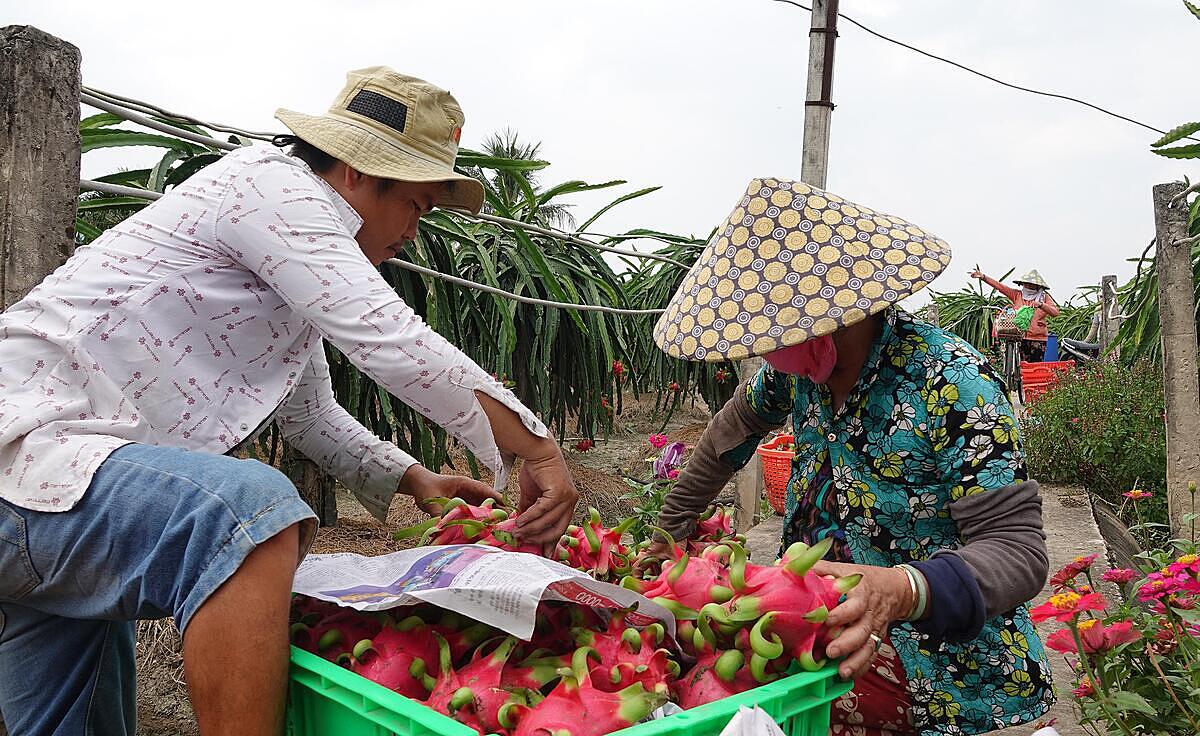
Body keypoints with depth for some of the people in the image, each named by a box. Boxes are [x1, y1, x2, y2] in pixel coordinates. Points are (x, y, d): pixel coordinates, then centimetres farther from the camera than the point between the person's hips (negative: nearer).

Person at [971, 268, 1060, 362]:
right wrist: (983, 277, -9)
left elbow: (1055, 312, -6)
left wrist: (1041, 304, -23)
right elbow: (999, 286, 1)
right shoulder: (1017, 295, 9)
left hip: (1038, 339, 0)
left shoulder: (1044, 297, 6)